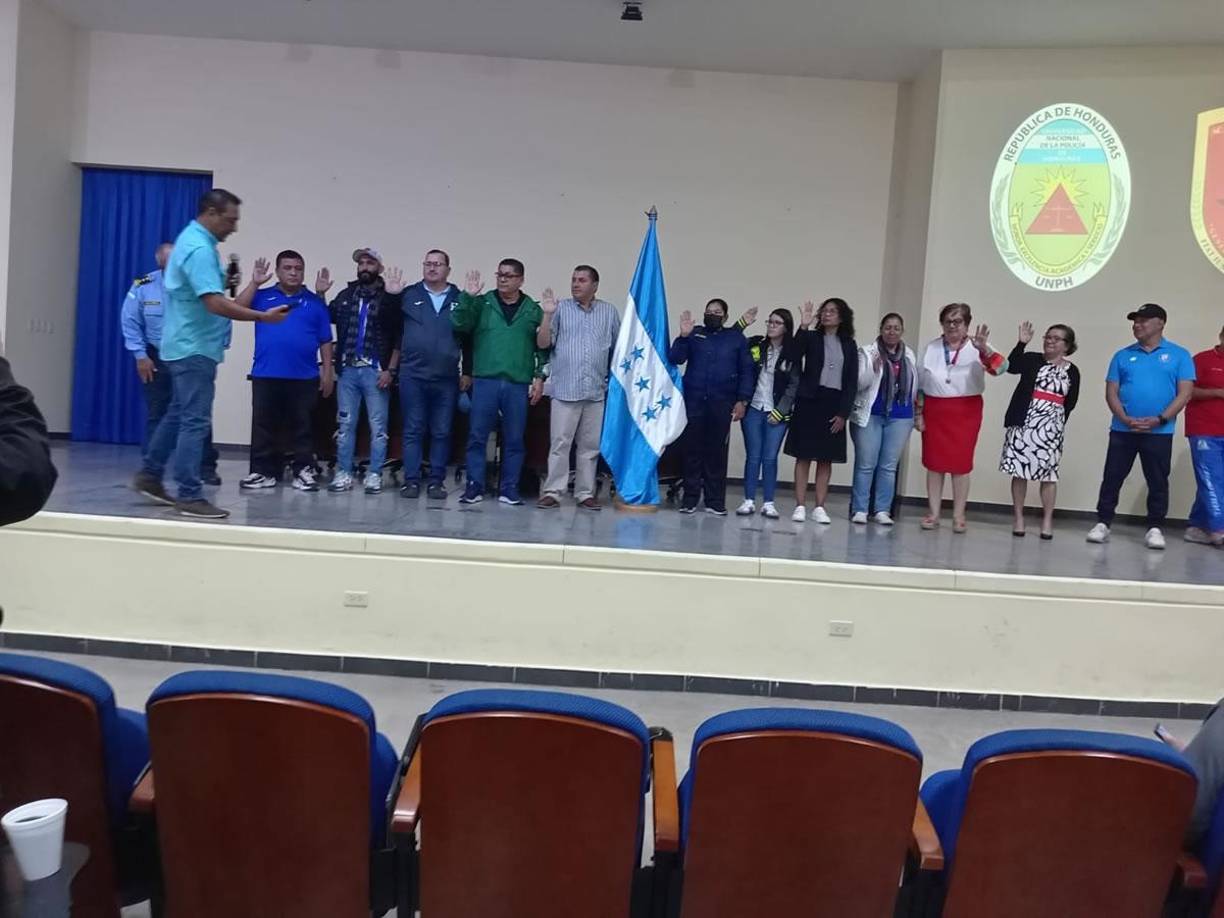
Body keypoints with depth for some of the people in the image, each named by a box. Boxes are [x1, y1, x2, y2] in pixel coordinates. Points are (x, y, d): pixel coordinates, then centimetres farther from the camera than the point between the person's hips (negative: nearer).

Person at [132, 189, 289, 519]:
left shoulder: (192, 239, 13)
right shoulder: (199, 248, -20)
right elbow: (215, 303, -29)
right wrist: (263, 317, -26)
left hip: (188, 345, 11)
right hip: (195, 348, -11)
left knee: (179, 414, 19)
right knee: (195, 421, -7)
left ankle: (150, 475, 27)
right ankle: (189, 496, -3)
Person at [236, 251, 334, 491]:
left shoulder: (315, 302, 8)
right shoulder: (263, 297, 9)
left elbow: (325, 341, 8)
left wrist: (328, 371, 2)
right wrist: (255, 282, -9)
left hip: (304, 377, -1)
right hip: (265, 375, 1)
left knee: (301, 427, 5)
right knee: (263, 425, 5)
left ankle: (304, 471, 12)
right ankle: (263, 471, 13)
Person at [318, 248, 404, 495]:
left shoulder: (390, 298, -1)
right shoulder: (346, 295, 12)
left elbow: (399, 338, -5)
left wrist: (391, 370, -11)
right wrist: (319, 294, 5)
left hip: (375, 371, -4)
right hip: (347, 370, 4)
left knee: (378, 426, 1)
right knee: (345, 424, 8)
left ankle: (374, 475, 9)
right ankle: (344, 473, 14)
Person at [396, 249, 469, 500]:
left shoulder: (459, 299, 7)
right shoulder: (409, 295, 6)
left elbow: (468, 338, 8)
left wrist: (468, 372, 5)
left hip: (447, 378, 1)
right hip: (412, 375, 0)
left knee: (441, 432, 6)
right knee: (413, 430, 4)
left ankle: (437, 481, 13)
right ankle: (411, 480, 10)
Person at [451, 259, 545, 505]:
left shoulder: (533, 310, 9)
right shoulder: (482, 303, 8)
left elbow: (542, 346, 9)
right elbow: (459, 324, -5)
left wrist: (539, 377, 2)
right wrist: (467, 296, -16)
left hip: (518, 384, 0)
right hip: (485, 381, 0)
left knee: (514, 440, 5)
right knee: (477, 436, 0)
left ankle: (509, 490, 14)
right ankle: (474, 487, 9)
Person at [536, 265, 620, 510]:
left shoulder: (609, 311, 9)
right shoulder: (560, 308, 2)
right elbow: (543, 343, -3)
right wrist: (547, 315, -14)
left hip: (597, 391, 2)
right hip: (565, 389, -2)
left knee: (590, 445, 7)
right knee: (559, 442, -3)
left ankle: (585, 493, 15)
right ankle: (552, 491, 2)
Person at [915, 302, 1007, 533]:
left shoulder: (976, 348, -2)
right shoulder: (932, 348, 8)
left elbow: (1000, 367, -20)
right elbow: (920, 383, 11)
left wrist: (984, 348, -37)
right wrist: (918, 413, 7)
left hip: (966, 411, -3)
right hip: (934, 410, 3)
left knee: (961, 463, 1)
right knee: (934, 462, 5)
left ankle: (958, 516, 8)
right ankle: (933, 513, 13)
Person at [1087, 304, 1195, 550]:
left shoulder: (1179, 355, 4)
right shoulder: (1123, 355, 9)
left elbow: (1184, 393, -3)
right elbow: (1111, 392, 4)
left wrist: (1160, 420, -14)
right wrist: (1125, 419, -12)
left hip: (1159, 432, -1)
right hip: (1122, 429, 2)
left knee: (1158, 482, 4)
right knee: (1112, 478, 3)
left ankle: (1154, 528, 13)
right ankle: (1103, 523, 11)